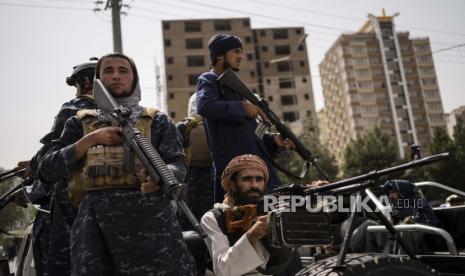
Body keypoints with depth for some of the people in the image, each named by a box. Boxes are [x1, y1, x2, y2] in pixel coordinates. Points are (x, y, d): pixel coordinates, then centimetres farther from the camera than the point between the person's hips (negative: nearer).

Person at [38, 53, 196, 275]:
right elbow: (47, 170, 12)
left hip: (148, 211, -1)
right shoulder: (80, 122, 21)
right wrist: (91, 139, 1)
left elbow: (179, 165, 6)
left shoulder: (156, 120, 18)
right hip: (94, 217, 2)